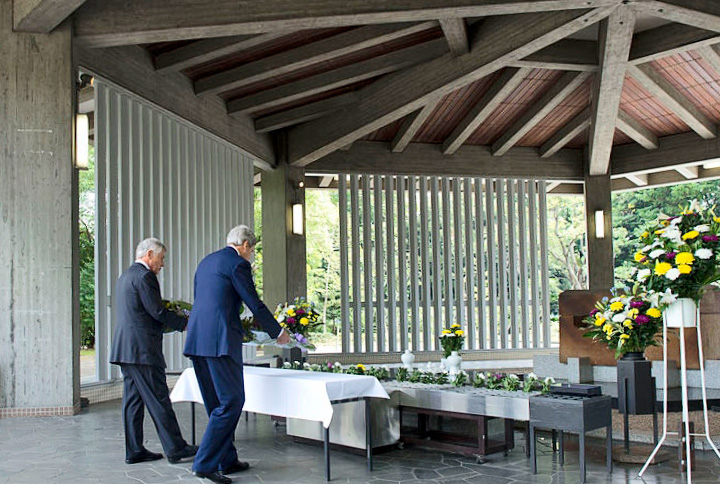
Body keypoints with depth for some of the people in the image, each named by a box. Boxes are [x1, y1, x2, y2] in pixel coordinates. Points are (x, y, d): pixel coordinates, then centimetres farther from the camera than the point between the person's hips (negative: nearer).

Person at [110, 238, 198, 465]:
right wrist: (187, 322, -5)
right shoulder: (144, 276, -11)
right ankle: (175, 448, 0)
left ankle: (134, 451, 13)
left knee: (133, 399, 10)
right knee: (159, 399, -5)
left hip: (125, 349, 10)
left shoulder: (125, 276, 20)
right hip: (142, 349, -10)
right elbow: (158, 312, -15)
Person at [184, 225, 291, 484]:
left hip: (197, 340, 9)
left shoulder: (205, 262, 21)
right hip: (221, 341, -9)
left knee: (217, 404, 15)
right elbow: (255, 304, -5)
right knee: (232, 401, -5)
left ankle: (227, 459, 21)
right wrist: (279, 333, 8)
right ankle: (204, 463, -7)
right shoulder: (238, 264, -4)